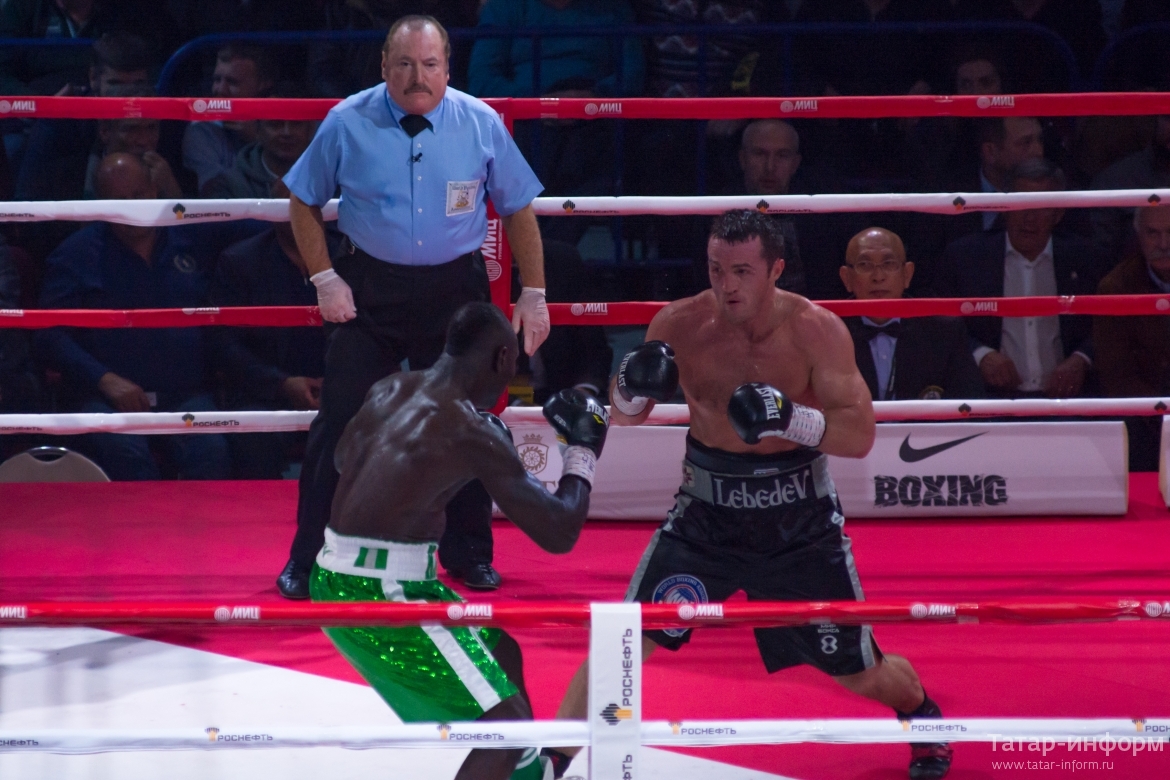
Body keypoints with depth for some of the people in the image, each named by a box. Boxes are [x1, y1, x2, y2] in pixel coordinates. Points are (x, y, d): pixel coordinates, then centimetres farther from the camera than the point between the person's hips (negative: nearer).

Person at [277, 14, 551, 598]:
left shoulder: (481, 124, -5)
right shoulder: (348, 123, -7)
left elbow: (518, 209, 4)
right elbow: (304, 203, 4)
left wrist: (533, 295, 1)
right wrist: (325, 280, -5)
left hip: (455, 290, 1)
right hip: (368, 288, -1)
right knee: (341, 421, -3)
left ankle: (467, 554, 28)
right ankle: (308, 561, 8)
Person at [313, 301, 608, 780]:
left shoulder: (392, 390, 7)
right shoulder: (471, 432, -16)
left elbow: (345, 458, 28)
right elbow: (558, 533, -15)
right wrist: (583, 452, 1)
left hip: (337, 576, 9)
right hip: (382, 596, -9)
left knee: (501, 653, 26)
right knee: (505, 725, -8)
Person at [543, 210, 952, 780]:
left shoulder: (815, 330, -17)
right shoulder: (680, 324, -12)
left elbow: (859, 435, -22)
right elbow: (625, 419, 0)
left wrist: (788, 416, -39)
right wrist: (632, 388, -24)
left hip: (799, 519, -1)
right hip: (706, 514, 1)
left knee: (861, 675, 9)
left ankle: (921, 715, 42)